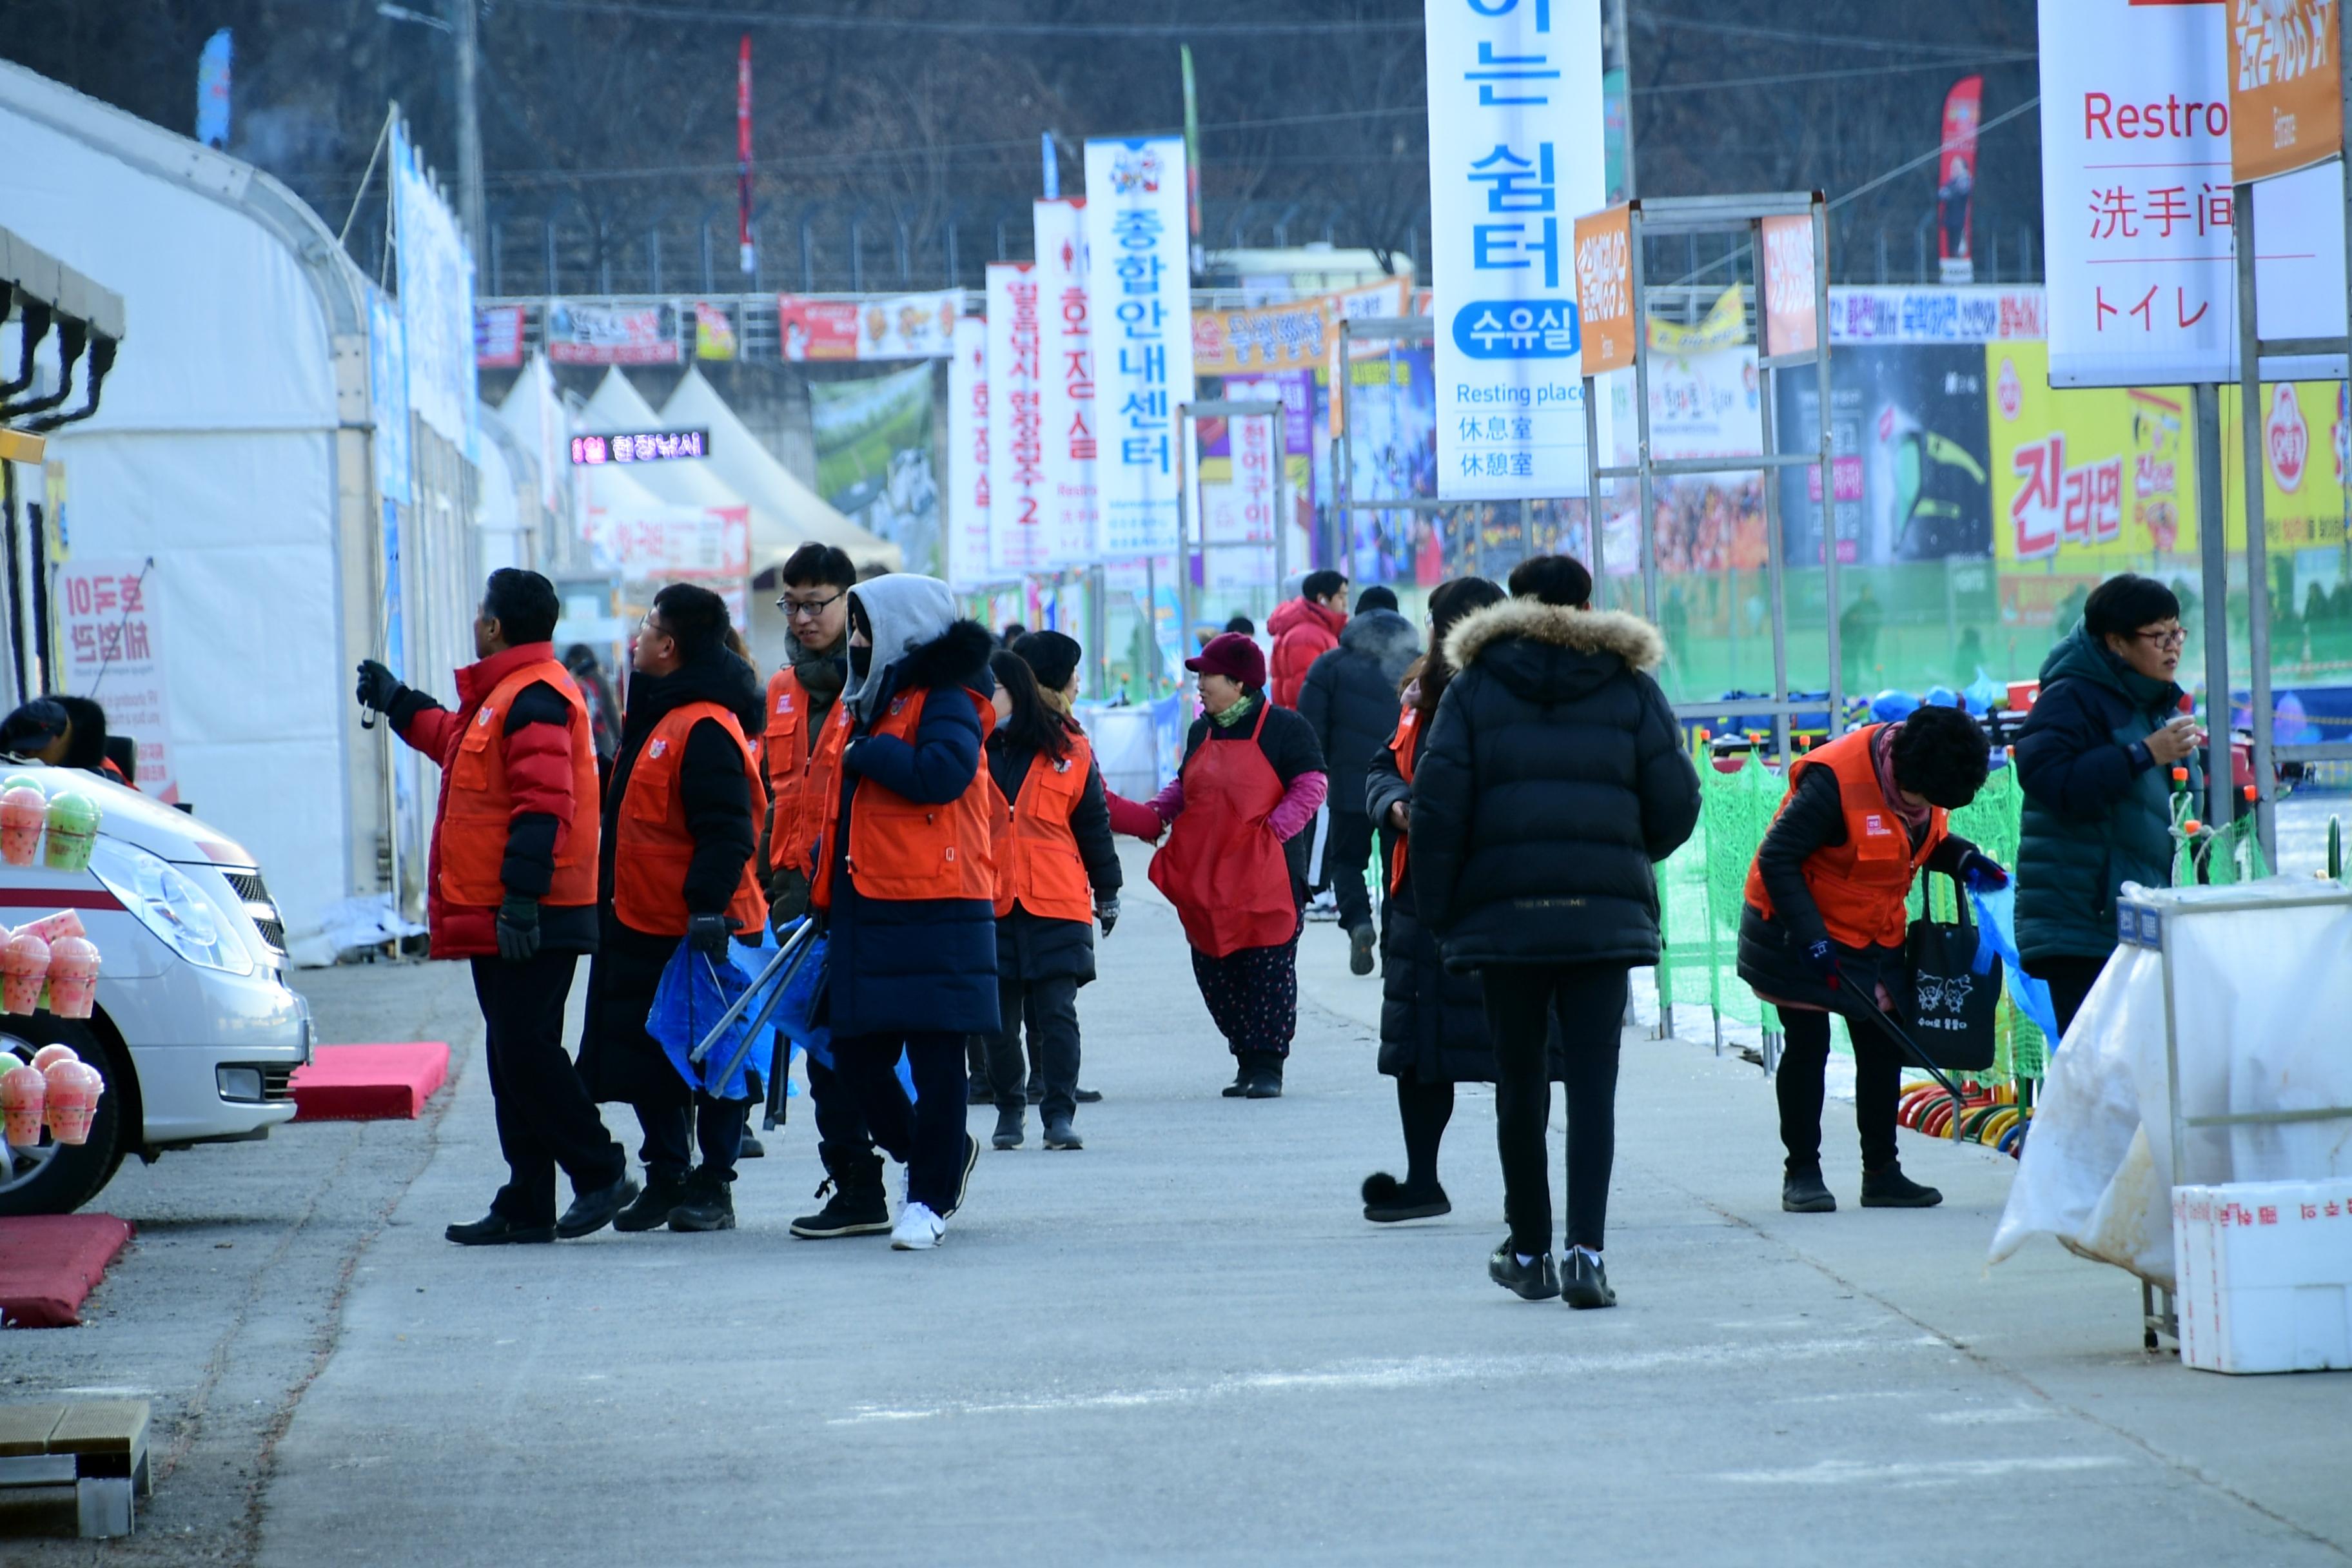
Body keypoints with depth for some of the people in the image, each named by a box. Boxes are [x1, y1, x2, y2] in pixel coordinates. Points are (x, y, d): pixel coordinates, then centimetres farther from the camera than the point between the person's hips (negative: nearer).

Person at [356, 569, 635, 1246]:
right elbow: (455, 742, 41)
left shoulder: (534, 697, -15)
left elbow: (544, 804, -23)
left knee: (526, 1050, -12)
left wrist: (520, 895, -28)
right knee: (513, 1055, 10)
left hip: (528, 921, -11)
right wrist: (398, 704, 51)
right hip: (499, 916, 11)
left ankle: (600, 1171, -5)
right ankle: (527, 1207, 12)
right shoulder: (502, 696, 19)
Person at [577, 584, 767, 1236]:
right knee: (648, 1059, 12)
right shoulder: (655, 718, 14)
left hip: (695, 930, -10)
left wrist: (707, 909, -30)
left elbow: (727, 834, -24)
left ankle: (713, 1187, 5)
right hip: (643, 925, 10)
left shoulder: (705, 730, -18)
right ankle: (667, 1176, 21)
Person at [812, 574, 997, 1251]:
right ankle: (939, 1155, 27)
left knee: (934, 1060, -4)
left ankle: (928, 1199, 2)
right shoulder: (869, 700, 19)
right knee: (857, 1055, 8)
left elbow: (943, 771, -26)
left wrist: (869, 753, -13)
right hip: (865, 909, 9)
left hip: (934, 910, -9)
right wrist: (821, 879, 18)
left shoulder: (946, 701, -7)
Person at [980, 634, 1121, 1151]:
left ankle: (1060, 1114, -3)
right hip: (990, 905, 1)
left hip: (1057, 903, -1)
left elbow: (1093, 823, 10)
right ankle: (1009, 1109, 20)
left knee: (1055, 1012, -6)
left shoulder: (1069, 750, 3)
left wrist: (1107, 891, 15)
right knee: (1000, 1017, 6)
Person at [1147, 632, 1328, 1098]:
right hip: (1206, 876, 7)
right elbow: (1184, 790, 23)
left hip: (1266, 875, -7)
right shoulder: (1201, 733, 15)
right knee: (1214, 971, 6)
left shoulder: (1284, 728, -5)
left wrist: (1275, 828, -19)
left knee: (1269, 968, -5)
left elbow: (1311, 786, -9)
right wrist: (1154, 813, 5)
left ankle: (1268, 1064, -1)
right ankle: (1246, 1059, 15)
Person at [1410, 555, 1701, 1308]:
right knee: (1593, 1084, -3)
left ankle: (1529, 1251, 18)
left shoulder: (1475, 688, 5)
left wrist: (1438, 909, 4)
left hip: (1504, 913, 0)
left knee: (1519, 1083, 11)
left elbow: (1437, 807, -4)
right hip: (1606, 916, 0)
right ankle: (1585, 1251, -15)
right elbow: (1677, 802, 2)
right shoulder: (1630, 687, 6)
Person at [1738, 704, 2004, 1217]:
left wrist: (1963, 861, -7)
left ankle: (1882, 1173, 15)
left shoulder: (1923, 781, -6)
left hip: (1875, 937, 7)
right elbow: (1777, 860, -25)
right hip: (1800, 933, -7)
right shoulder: (1835, 779, -29)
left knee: (1882, 1049, 7)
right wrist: (1810, 939, -30)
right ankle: (1802, 1174, 8)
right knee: (1807, 1047, -1)